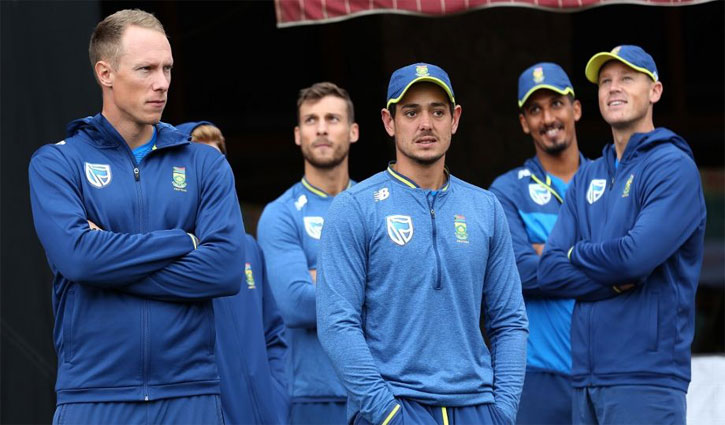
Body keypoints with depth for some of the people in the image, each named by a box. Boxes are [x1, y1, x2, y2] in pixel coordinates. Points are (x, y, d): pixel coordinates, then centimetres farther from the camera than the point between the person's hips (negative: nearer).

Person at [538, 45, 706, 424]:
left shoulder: (673, 167, -4)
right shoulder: (586, 179, 17)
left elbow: (639, 255, -18)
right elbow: (549, 271, 8)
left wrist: (577, 254, 1)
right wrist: (615, 278, -9)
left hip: (646, 376, -7)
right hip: (585, 378, 7)